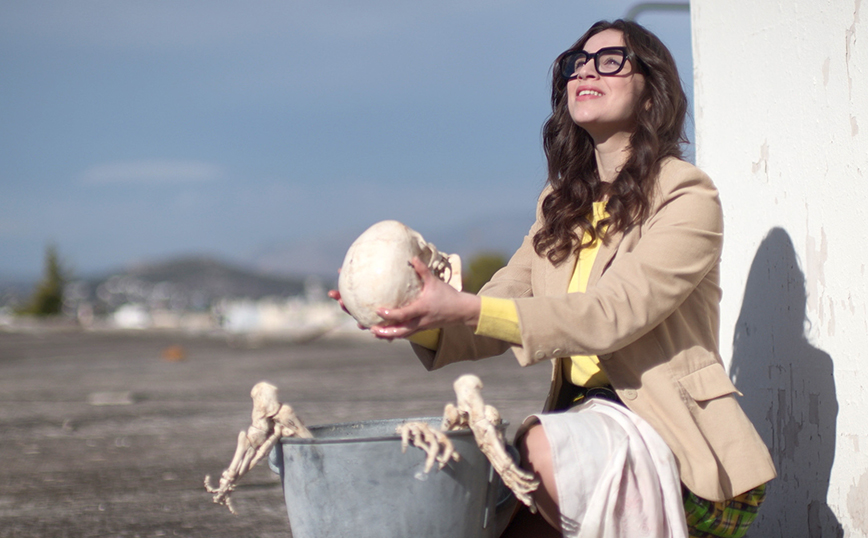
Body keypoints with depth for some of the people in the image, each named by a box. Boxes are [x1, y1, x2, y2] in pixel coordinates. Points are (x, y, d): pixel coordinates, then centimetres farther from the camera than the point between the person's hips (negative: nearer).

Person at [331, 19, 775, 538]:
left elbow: (613, 314, -21)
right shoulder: (561, 205, 16)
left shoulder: (687, 198, -6)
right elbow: (492, 326, 6)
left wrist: (465, 309, -31)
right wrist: (421, 320, -17)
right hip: (585, 420, 6)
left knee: (535, 447, -31)